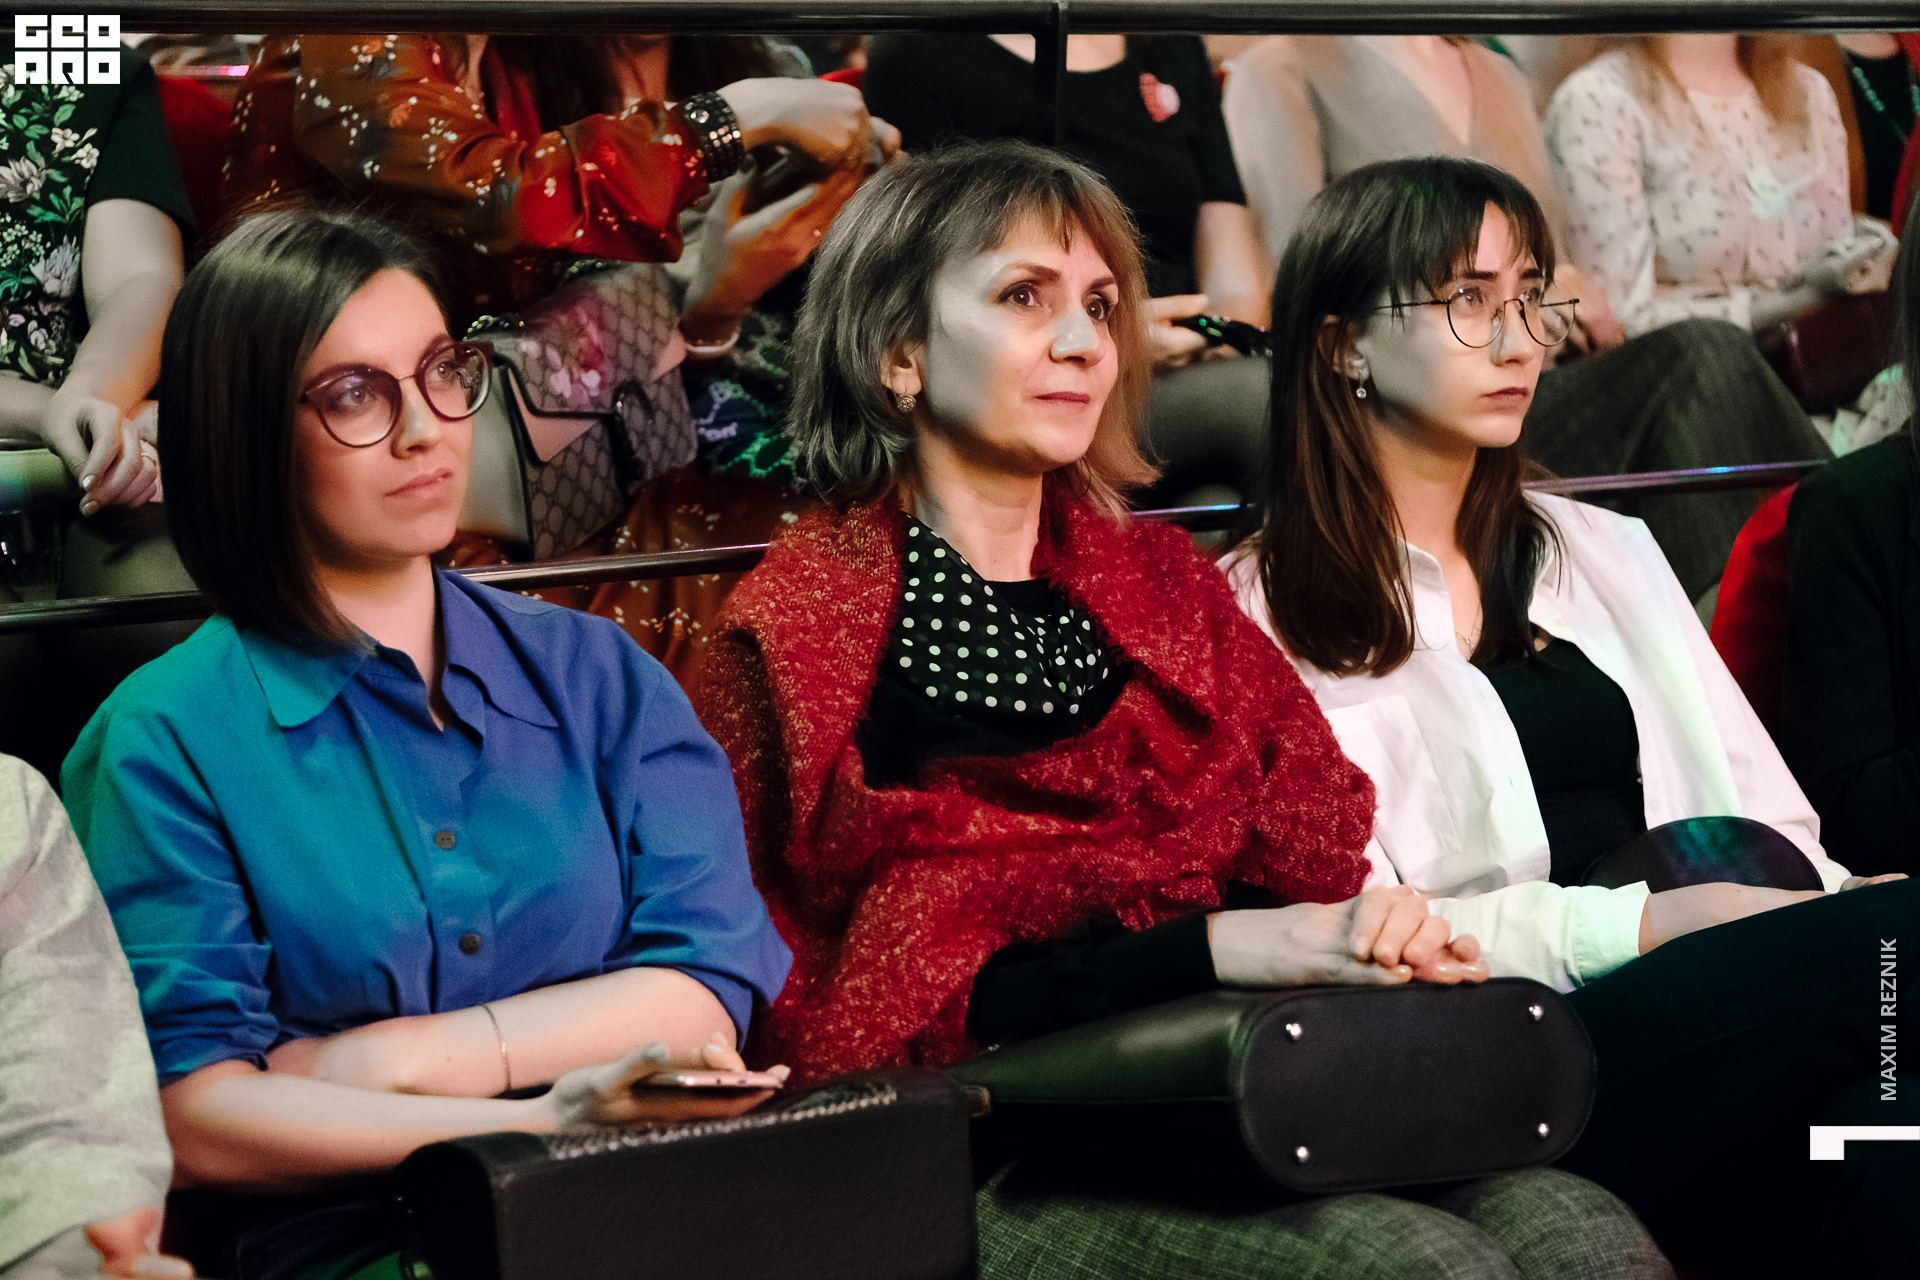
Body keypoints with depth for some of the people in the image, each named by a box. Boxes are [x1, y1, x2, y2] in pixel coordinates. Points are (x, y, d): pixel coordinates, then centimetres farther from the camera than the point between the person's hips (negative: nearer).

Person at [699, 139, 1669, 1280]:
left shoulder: (1164, 581, 18)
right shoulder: (794, 625, 0)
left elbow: (1304, 850, 15)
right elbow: (868, 1002, -7)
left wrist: (1369, 930, -11)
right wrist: (1213, 949, -16)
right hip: (1001, 1158, -6)